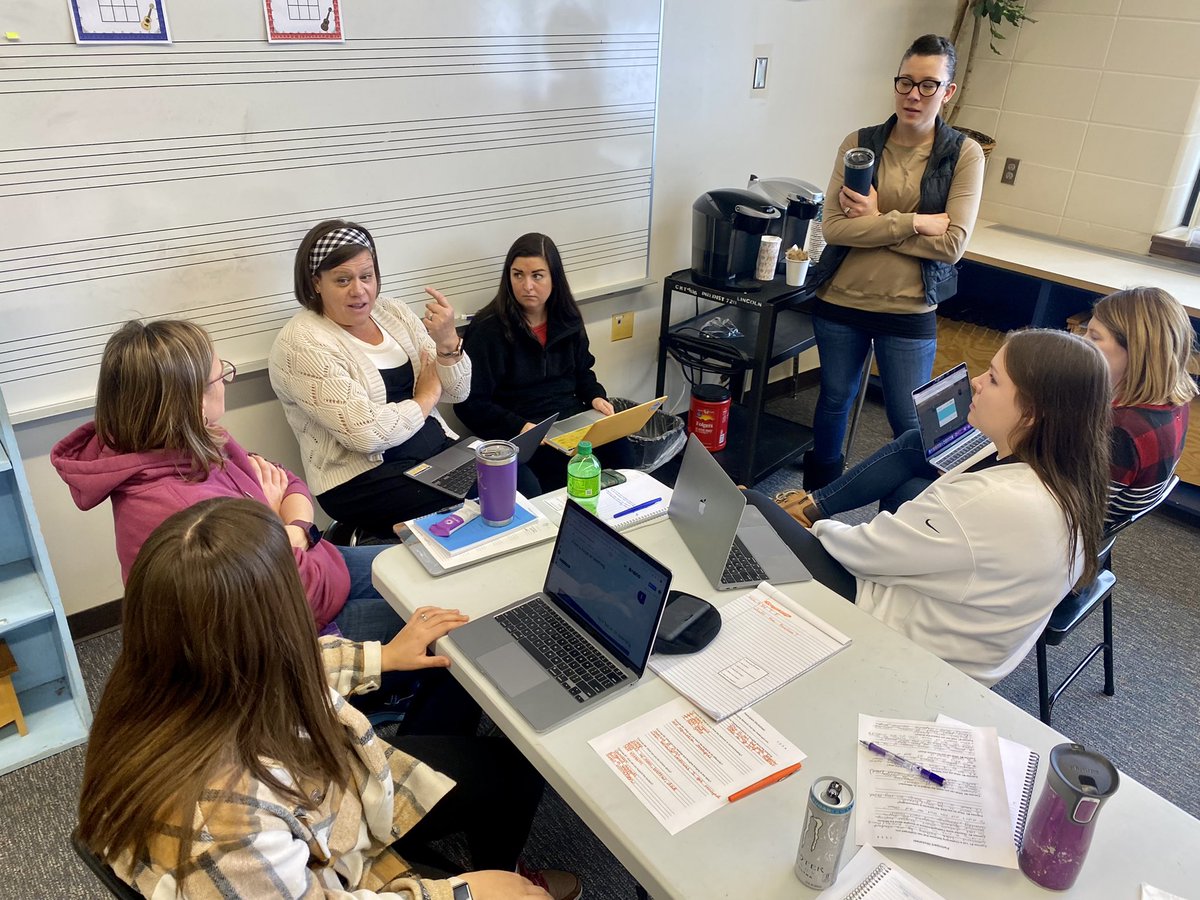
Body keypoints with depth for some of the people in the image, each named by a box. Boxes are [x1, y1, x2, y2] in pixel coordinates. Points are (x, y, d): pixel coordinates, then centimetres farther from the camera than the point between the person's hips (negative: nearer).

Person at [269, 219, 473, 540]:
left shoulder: (392, 311, 8)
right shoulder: (301, 343, -12)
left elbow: (456, 392, 7)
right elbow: (366, 433, -21)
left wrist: (447, 342, -12)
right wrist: (425, 398, -6)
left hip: (438, 448, 7)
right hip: (362, 477, -7)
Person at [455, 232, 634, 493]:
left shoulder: (567, 318, 8)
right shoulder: (488, 330, -10)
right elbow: (470, 402, -11)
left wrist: (596, 397, 1)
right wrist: (520, 427, -22)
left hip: (573, 418, 5)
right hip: (519, 433, -5)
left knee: (621, 453, -21)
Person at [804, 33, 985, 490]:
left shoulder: (964, 155, -5)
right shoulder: (858, 143, -2)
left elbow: (951, 244, -14)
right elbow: (833, 227, -13)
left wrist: (873, 221, -15)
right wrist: (914, 222, -18)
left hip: (909, 313, -2)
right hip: (840, 302, 2)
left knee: (910, 422, 5)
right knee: (834, 401, 19)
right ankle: (818, 494, 41)